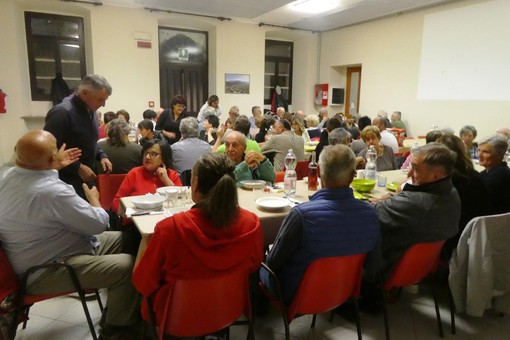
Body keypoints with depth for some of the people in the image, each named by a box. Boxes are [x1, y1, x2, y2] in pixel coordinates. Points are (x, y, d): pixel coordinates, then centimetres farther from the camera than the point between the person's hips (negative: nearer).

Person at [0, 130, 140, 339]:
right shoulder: (53, 191, -32)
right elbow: (99, 223, -20)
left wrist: (54, 167, 21)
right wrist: (94, 200, -2)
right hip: (44, 272, -11)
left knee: (120, 239, 12)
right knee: (128, 266, -20)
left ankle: (116, 307, 26)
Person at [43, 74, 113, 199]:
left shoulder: (90, 111, 8)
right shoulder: (62, 112, -20)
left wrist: (102, 156, 3)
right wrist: (78, 168, -23)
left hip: (87, 179, 8)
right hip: (67, 184, -8)